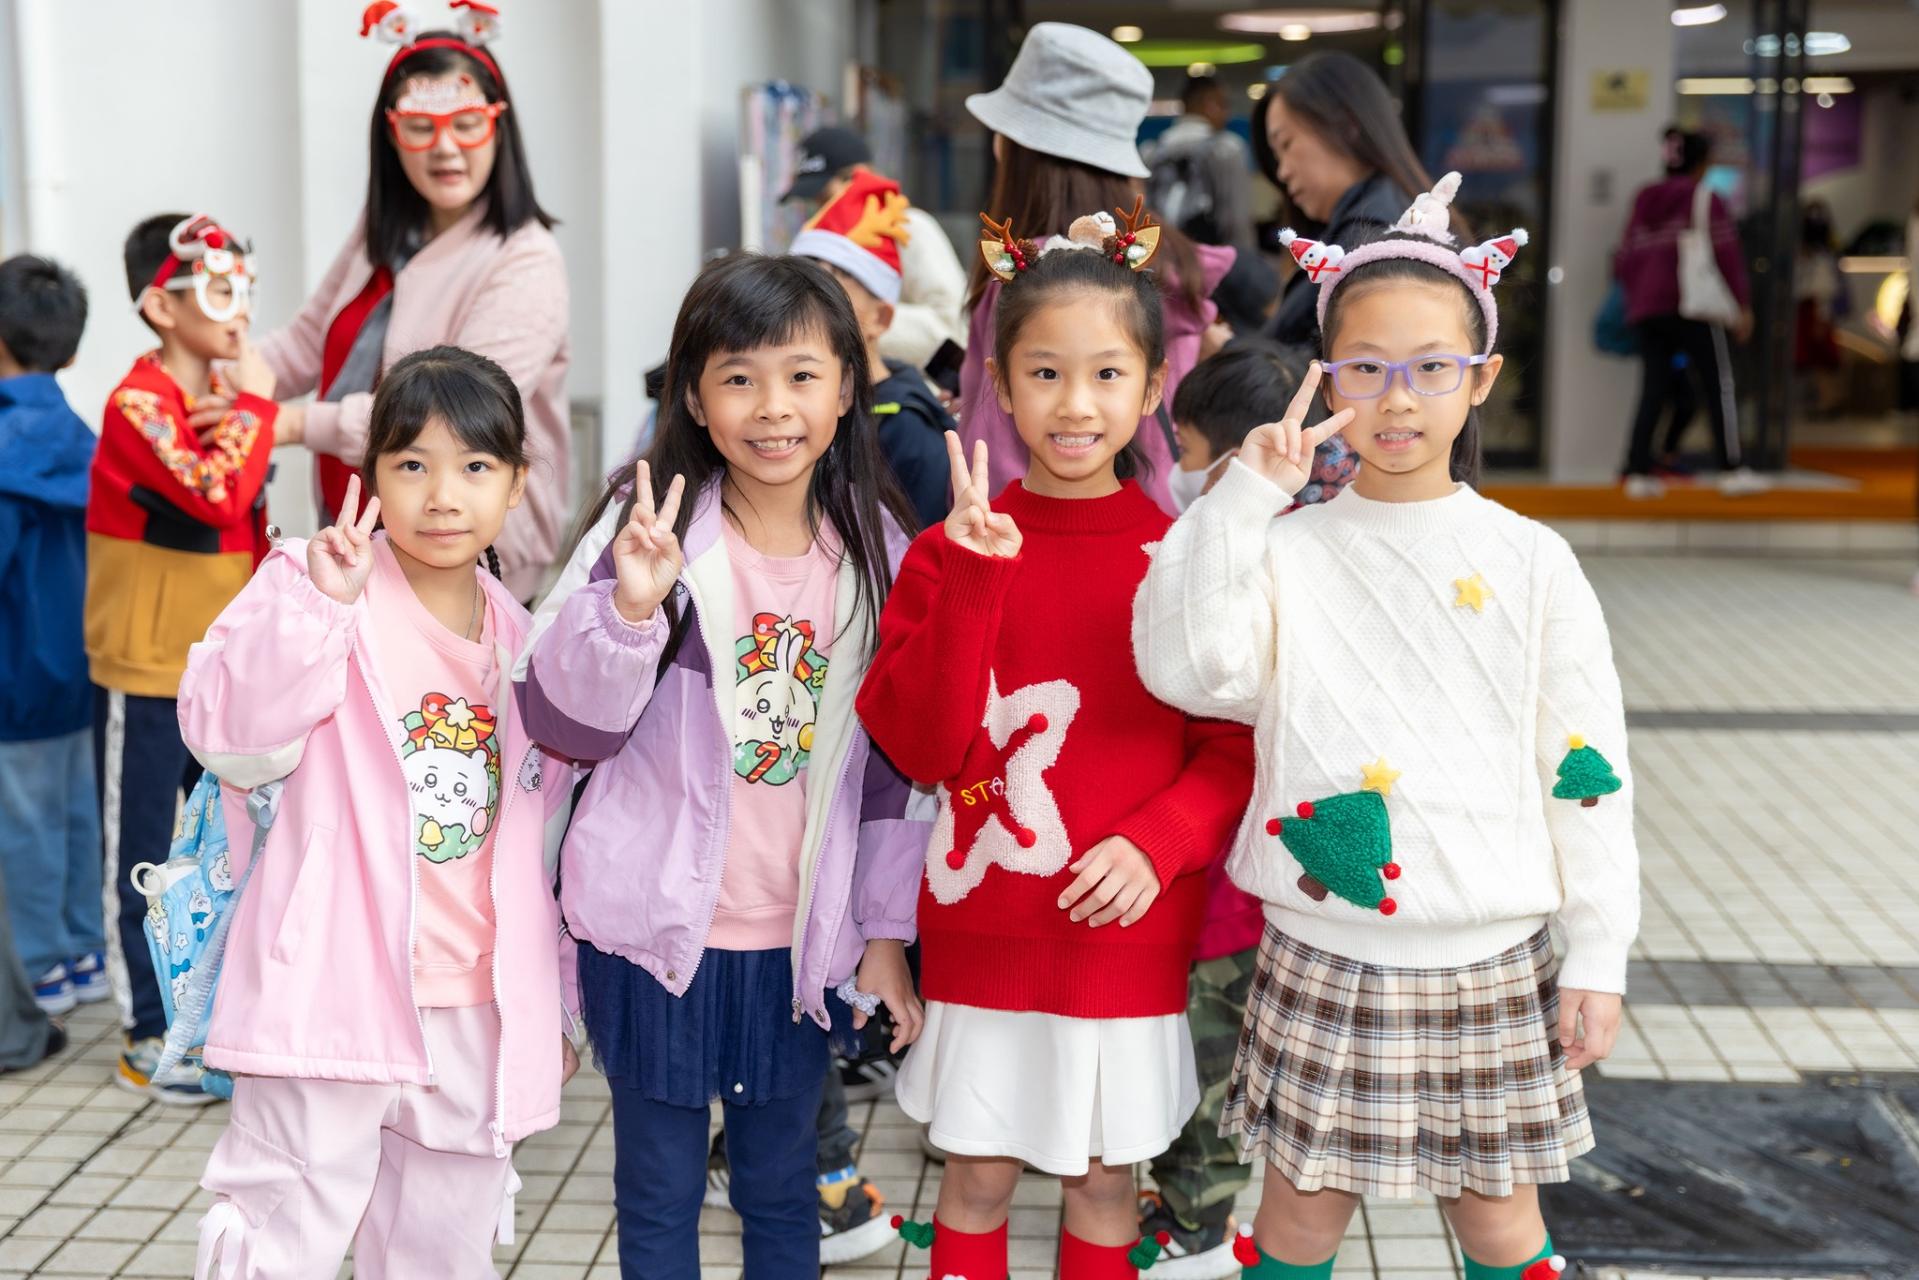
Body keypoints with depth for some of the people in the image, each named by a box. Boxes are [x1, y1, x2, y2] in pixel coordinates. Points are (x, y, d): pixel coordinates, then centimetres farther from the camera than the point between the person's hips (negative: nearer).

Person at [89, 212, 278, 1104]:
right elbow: (217, 495, -31)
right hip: (146, 673, -8)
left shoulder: (227, 400, 8)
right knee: (141, 857, 4)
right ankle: (150, 1038, 14)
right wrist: (256, 406, -20)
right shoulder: (138, 403, -16)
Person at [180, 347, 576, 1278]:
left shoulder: (519, 639, 9)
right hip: (332, 998, -5)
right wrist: (317, 601, -30)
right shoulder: (318, 589, -6)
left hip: (477, 1014, 5)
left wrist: (554, 1001, 19)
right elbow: (232, 738, -20)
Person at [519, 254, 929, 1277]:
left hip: (800, 939, 2)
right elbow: (566, 723, -13)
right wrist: (632, 606, -30)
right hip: (659, 925, -2)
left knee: (784, 1190, 17)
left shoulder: (877, 552, -1)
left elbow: (894, 760, 6)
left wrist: (885, 931, 6)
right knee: (659, 1192, 12)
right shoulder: (652, 524, -10)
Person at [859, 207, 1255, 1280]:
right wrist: (972, 584, -20)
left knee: (1105, 1183, 14)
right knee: (976, 1180, 12)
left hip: (1129, 937, 0)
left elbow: (1239, 747, -1)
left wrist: (1157, 840, -17)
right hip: (984, 932, 0)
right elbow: (917, 747, -11)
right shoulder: (952, 552, -3)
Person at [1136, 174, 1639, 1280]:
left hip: (1491, 963, 1)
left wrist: (1599, 957, 0)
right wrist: (1243, 497, -19)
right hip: (1323, 956, 0)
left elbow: (1589, 772, 1)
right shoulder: (1287, 552, -2)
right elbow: (1186, 667, -20)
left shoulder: (1532, 563, -1)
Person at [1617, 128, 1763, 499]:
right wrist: (1743, 305, -5)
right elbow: (1726, 254, -7)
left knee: (1653, 390, 6)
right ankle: (1733, 470, -1)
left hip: (1645, 311, 6)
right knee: (1719, 387, 0)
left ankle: (1639, 472, -2)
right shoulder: (1706, 201, -1)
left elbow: (1624, 260, 16)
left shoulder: (1644, 204, 17)